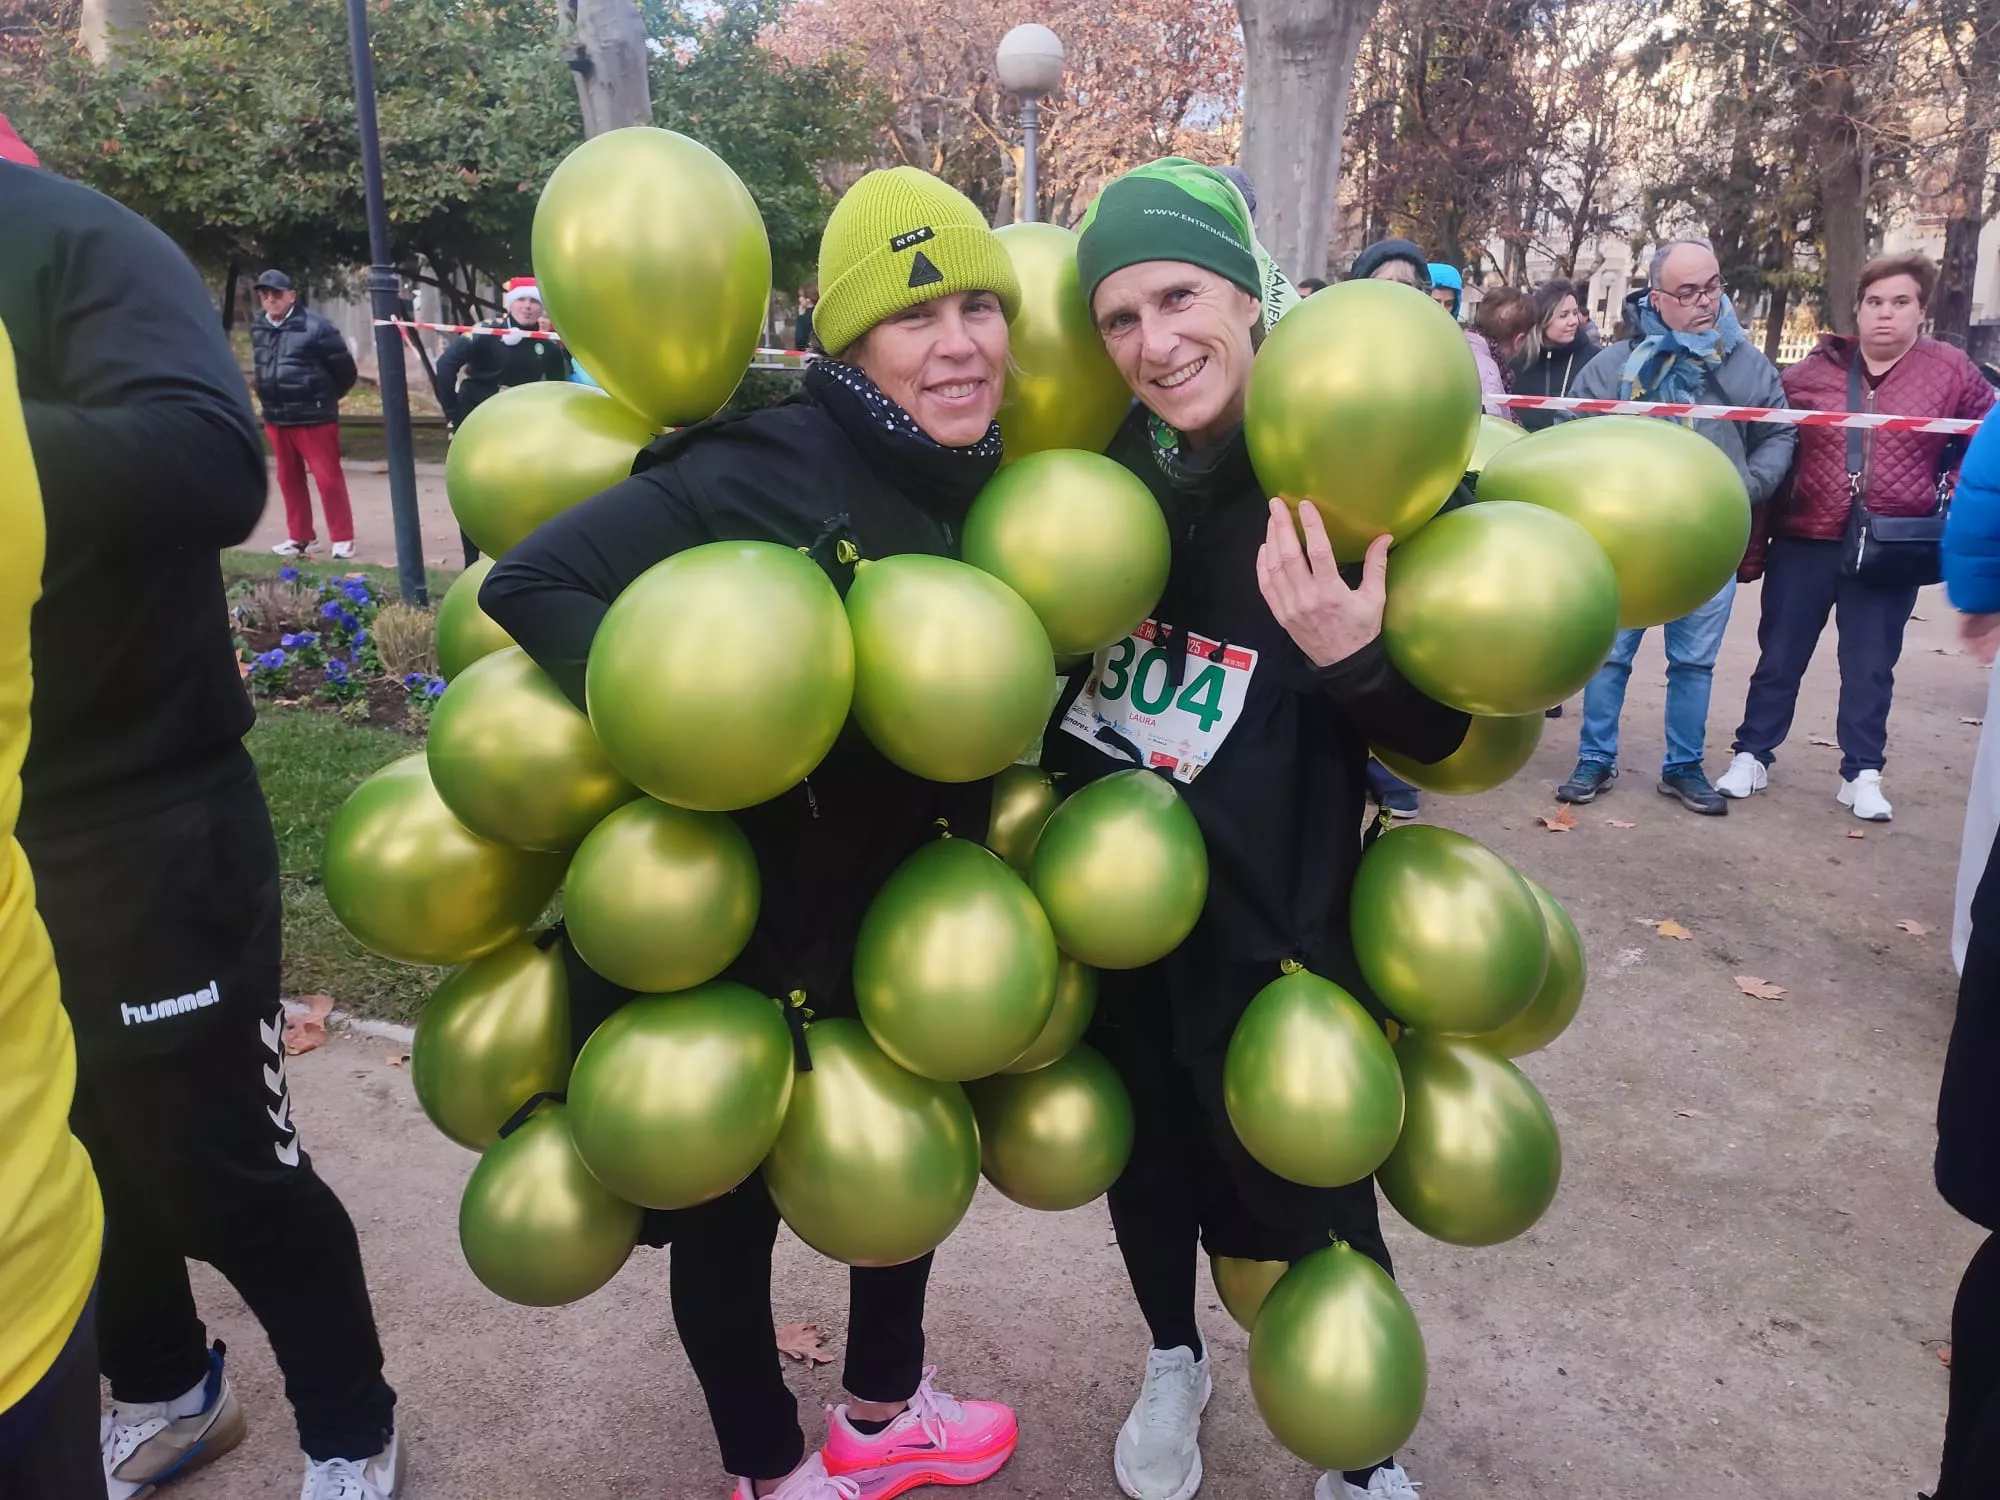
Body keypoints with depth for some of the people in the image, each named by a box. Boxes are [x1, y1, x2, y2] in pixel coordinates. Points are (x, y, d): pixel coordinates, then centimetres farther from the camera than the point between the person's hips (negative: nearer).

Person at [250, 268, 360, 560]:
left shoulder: (315, 326, -13)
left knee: (328, 477, -5)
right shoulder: (258, 330, 8)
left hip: (314, 417, -7)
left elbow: (344, 368, -8)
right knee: (289, 479, 12)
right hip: (276, 418, 7)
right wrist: (273, 401, 20)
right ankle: (299, 537, 23)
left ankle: (342, 539, 2)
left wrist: (324, 397, 5)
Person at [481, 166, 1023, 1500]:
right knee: (732, 1205, 14)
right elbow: (534, 583, -28)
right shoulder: (768, 471, -24)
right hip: (739, 930, -7)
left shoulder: (994, 483, -2)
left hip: (905, 923, 7)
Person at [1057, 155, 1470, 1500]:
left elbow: (1435, 733, -10)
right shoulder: (1115, 464, -1)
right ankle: (1175, 1359, 51)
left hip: (1267, 932, -4)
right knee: (1148, 1164, 22)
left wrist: (1354, 658, -29)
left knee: (1306, 1208, 9)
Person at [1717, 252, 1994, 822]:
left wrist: (1952, 501, 3)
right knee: (1779, 658, 9)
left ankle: (1862, 774, 21)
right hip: (1804, 542, 0)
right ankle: (1752, 756, 22)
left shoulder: (1952, 372, 1)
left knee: (1870, 668, 10)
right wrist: (1751, 546, -2)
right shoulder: (1814, 371, -1)